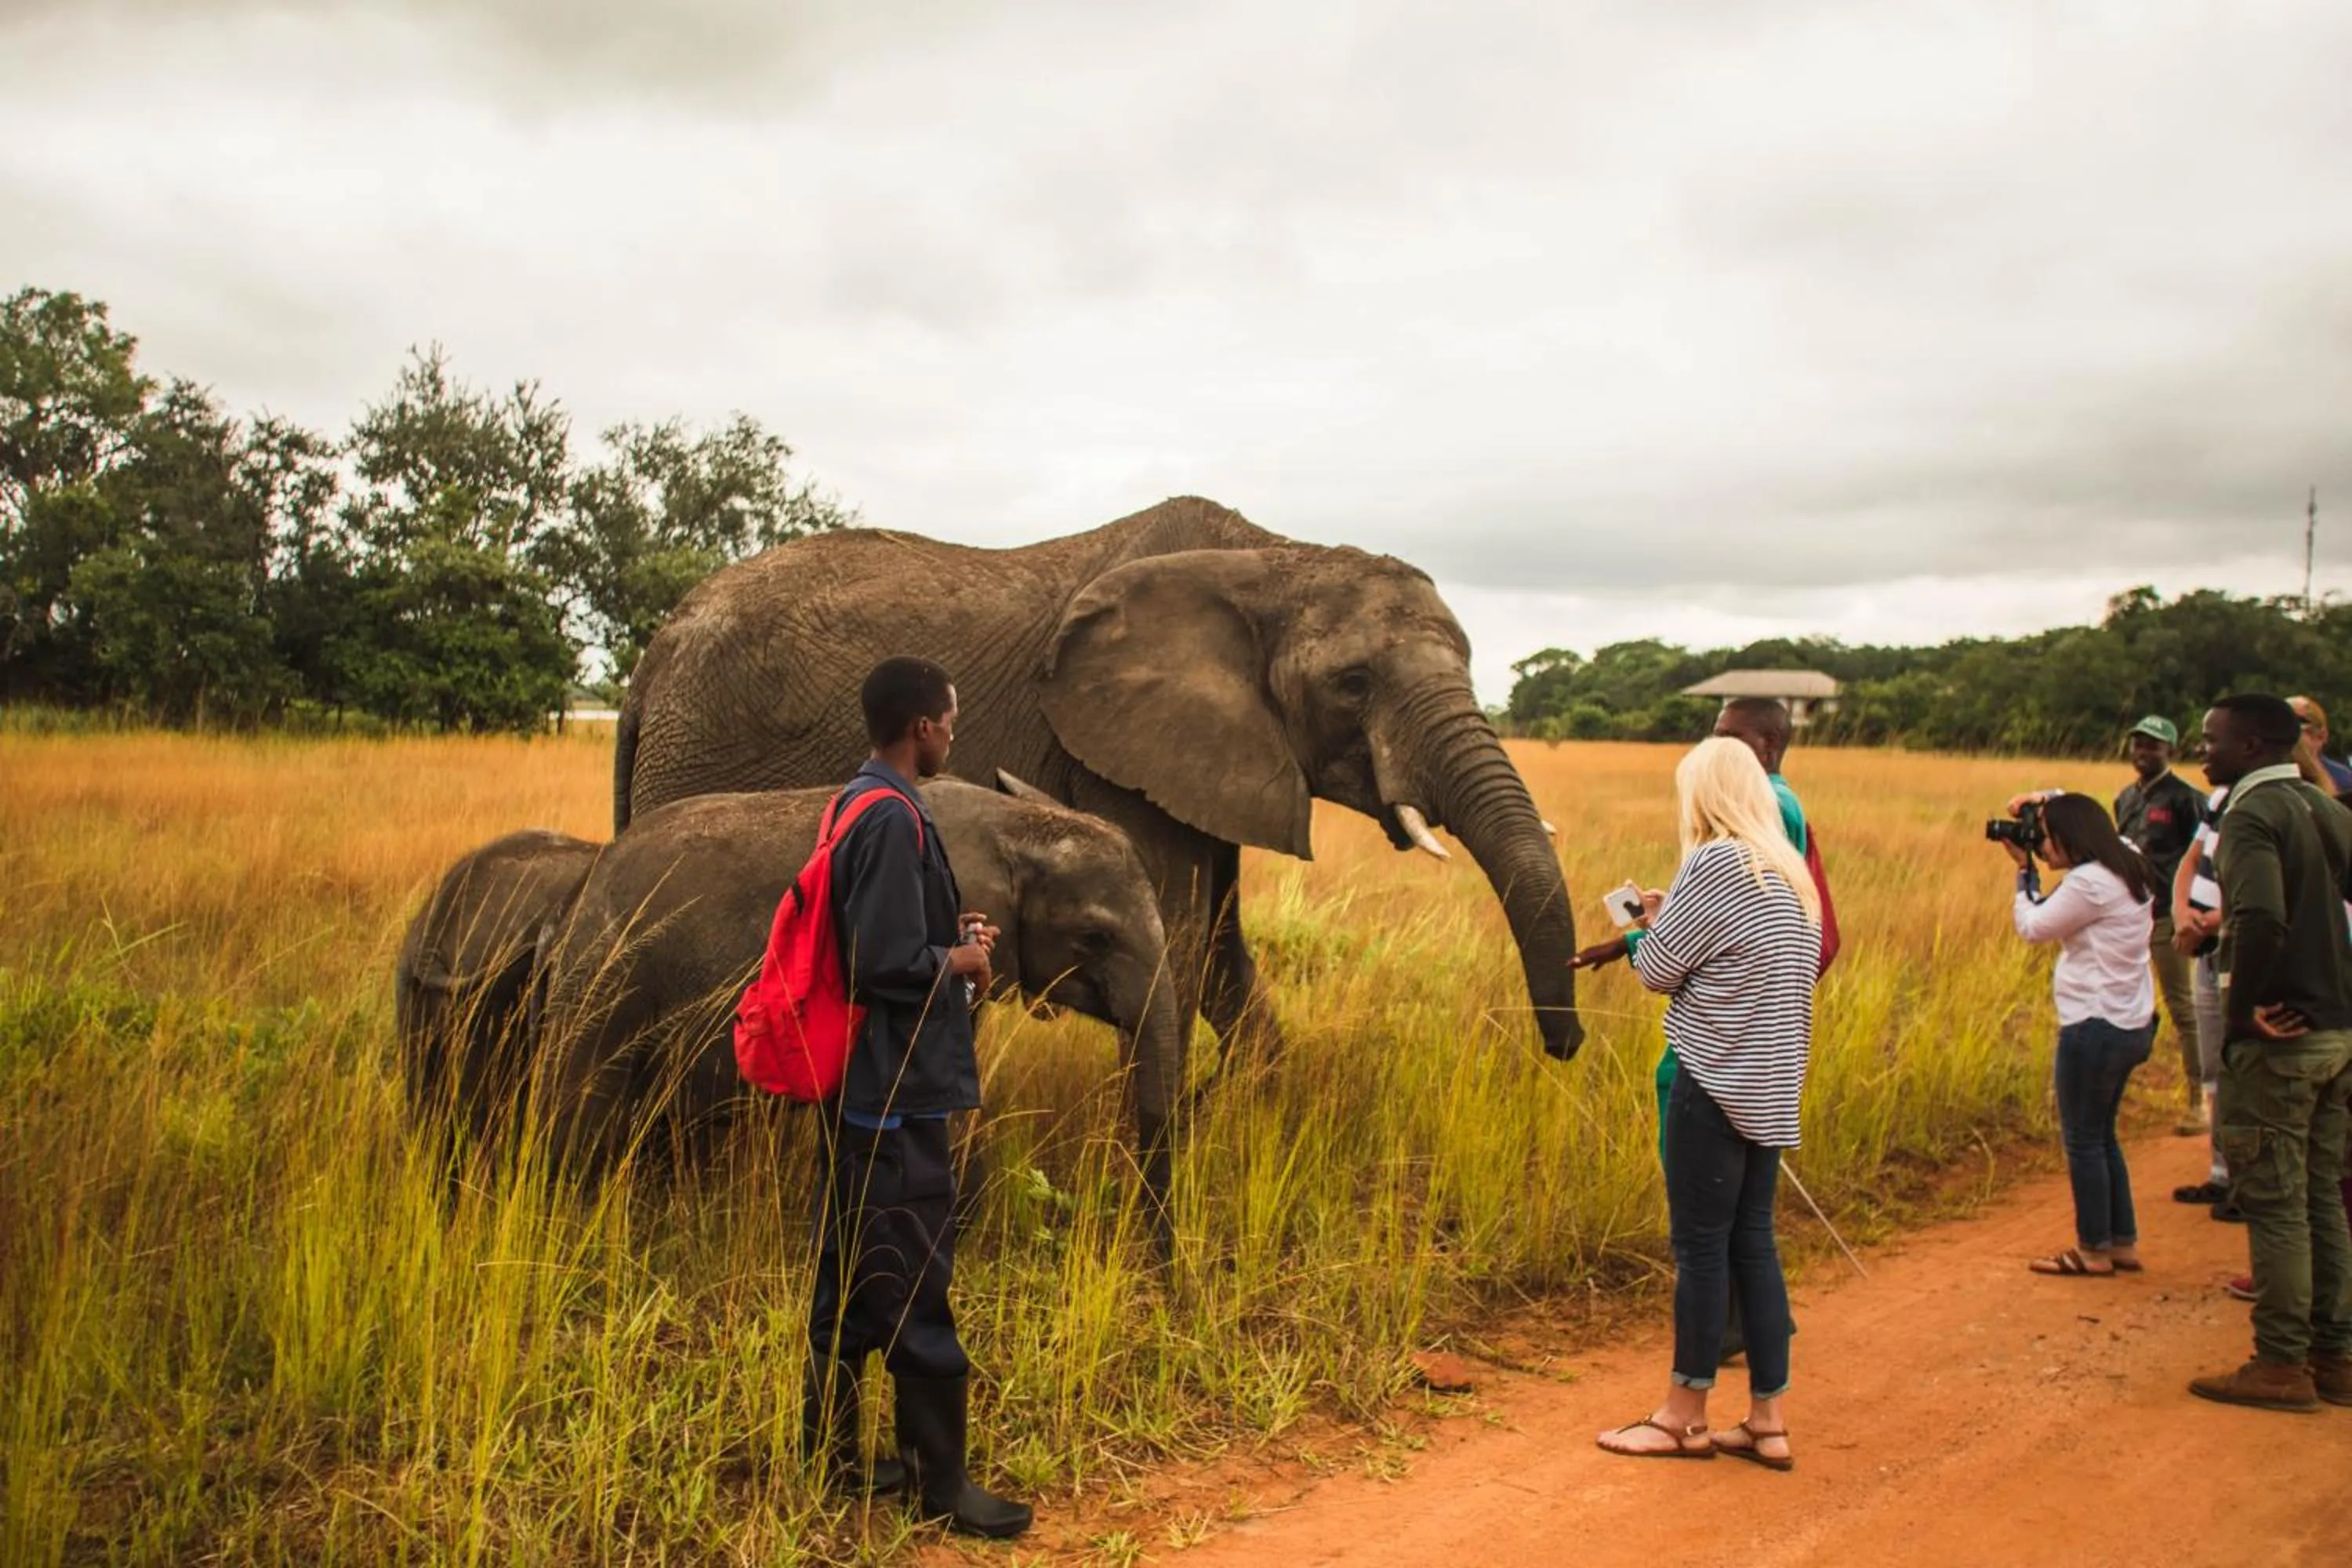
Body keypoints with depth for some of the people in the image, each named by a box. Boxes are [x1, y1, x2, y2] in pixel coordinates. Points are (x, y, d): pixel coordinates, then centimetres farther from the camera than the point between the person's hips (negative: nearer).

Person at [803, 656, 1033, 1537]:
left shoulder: (858, 805, 12)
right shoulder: (895, 820, -19)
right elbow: (886, 964, -24)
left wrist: (950, 937, 10)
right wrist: (959, 961, -7)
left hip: (863, 1091, 10)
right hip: (898, 1093, -10)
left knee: (850, 1282, 16)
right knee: (915, 1294, -1)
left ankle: (829, 1458, 27)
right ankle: (941, 1484, 9)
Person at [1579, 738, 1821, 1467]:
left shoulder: (1714, 865, -15)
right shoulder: (1790, 873, 11)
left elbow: (1659, 971, -11)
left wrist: (1652, 922, 8)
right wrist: (1663, 928, 13)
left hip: (1719, 1084, -8)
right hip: (1771, 1086, 8)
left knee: (1701, 1246, 2)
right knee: (1752, 1242, 12)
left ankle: (1685, 1419, 13)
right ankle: (1768, 1421, 17)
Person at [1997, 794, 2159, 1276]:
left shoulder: (2090, 883, -20)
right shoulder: (2128, 871, 9)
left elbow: (2032, 926, -12)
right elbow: (2056, 917, 15)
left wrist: (2024, 870, 0)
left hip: (2096, 1025, -10)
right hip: (2129, 1023, 10)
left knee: (2083, 1139, 2)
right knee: (2101, 1135, 18)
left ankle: (2094, 1251, 12)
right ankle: (2124, 1244, 24)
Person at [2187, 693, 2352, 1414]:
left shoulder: (2252, 815, -14)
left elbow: (2261, 918, -31)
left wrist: (2243, 1006, -18)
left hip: (2275, 1040, -9)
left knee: (2273, 1204, -1)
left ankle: (2281, 1365, 6)